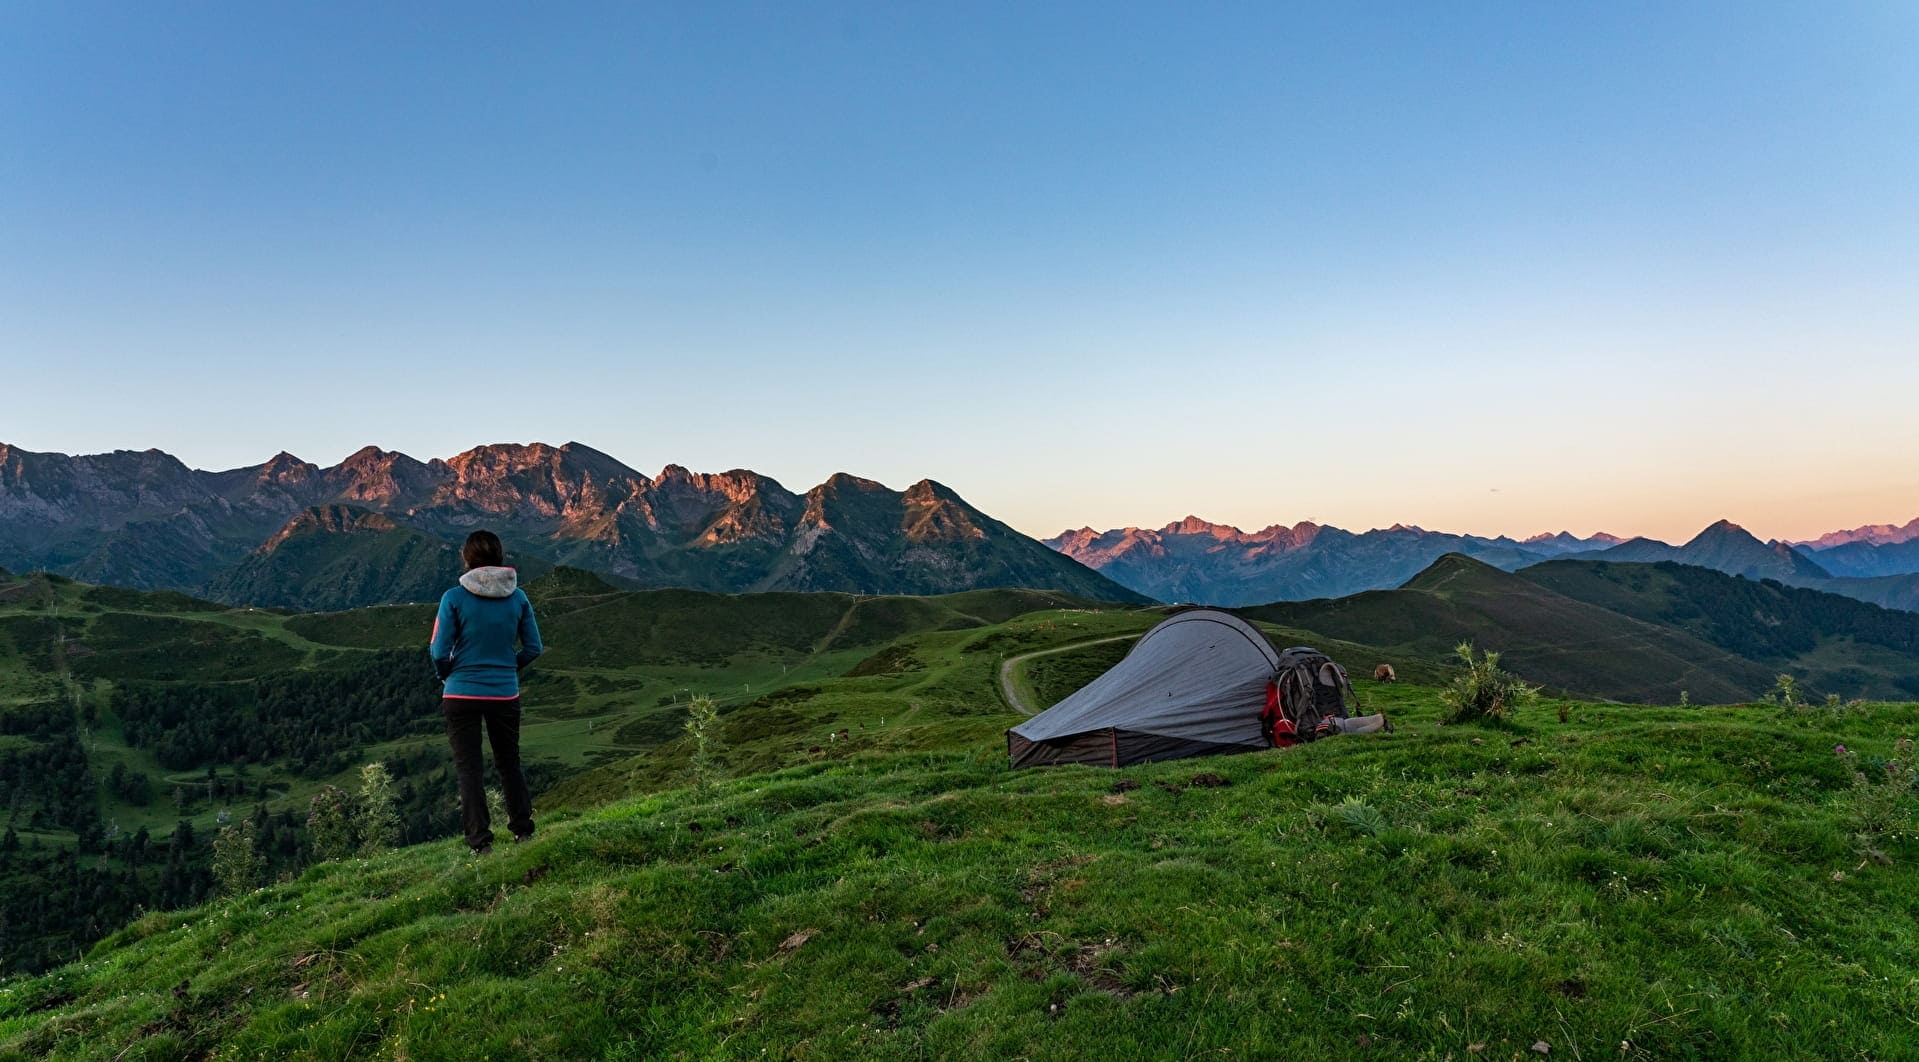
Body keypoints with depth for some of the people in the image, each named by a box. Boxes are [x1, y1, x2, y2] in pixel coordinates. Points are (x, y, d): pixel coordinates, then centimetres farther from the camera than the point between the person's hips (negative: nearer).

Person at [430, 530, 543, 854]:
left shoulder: (454, 598, -12)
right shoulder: (518, 597, -3)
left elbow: (440, 652, -10)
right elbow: (534, 647, 2)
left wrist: (448, 675, 9)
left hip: (462, 694, -3)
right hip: (505, 694, 3)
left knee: (469, 768, 7)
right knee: (509, 763, 19)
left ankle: (481, 841, 7)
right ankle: (523, 830, 26)